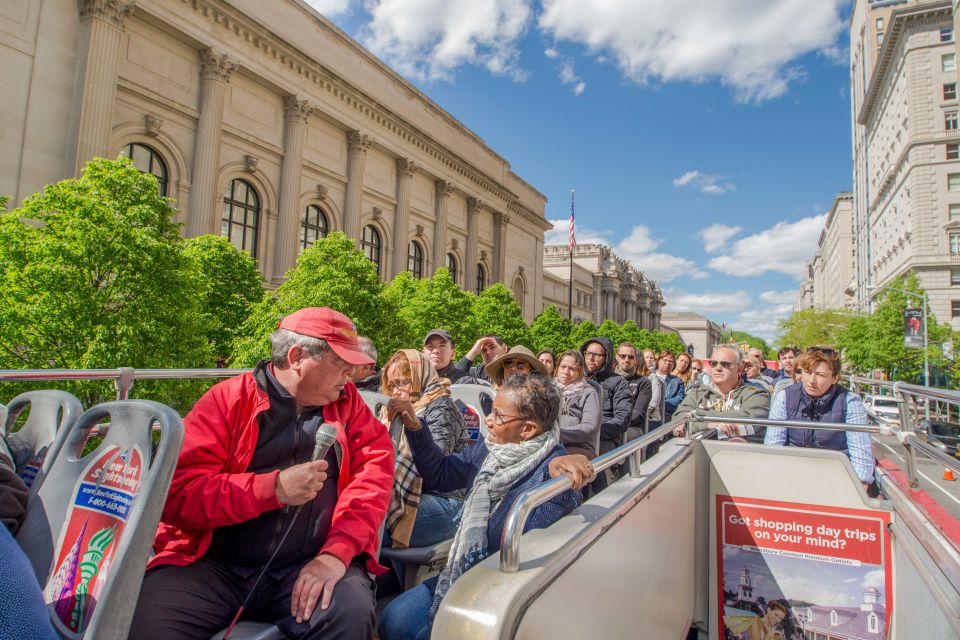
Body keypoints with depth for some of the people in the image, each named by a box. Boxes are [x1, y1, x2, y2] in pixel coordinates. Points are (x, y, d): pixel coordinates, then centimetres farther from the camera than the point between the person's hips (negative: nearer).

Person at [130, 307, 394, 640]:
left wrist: (337, 552, -15)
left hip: (308, 566, 1)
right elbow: (176, 494, -7)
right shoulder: (228, 399, -1)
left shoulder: (345, 400, 7)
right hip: (214, 566, 0)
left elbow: (375, 466, -2)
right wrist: (274, 488, -20)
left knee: (352, 613, -28)